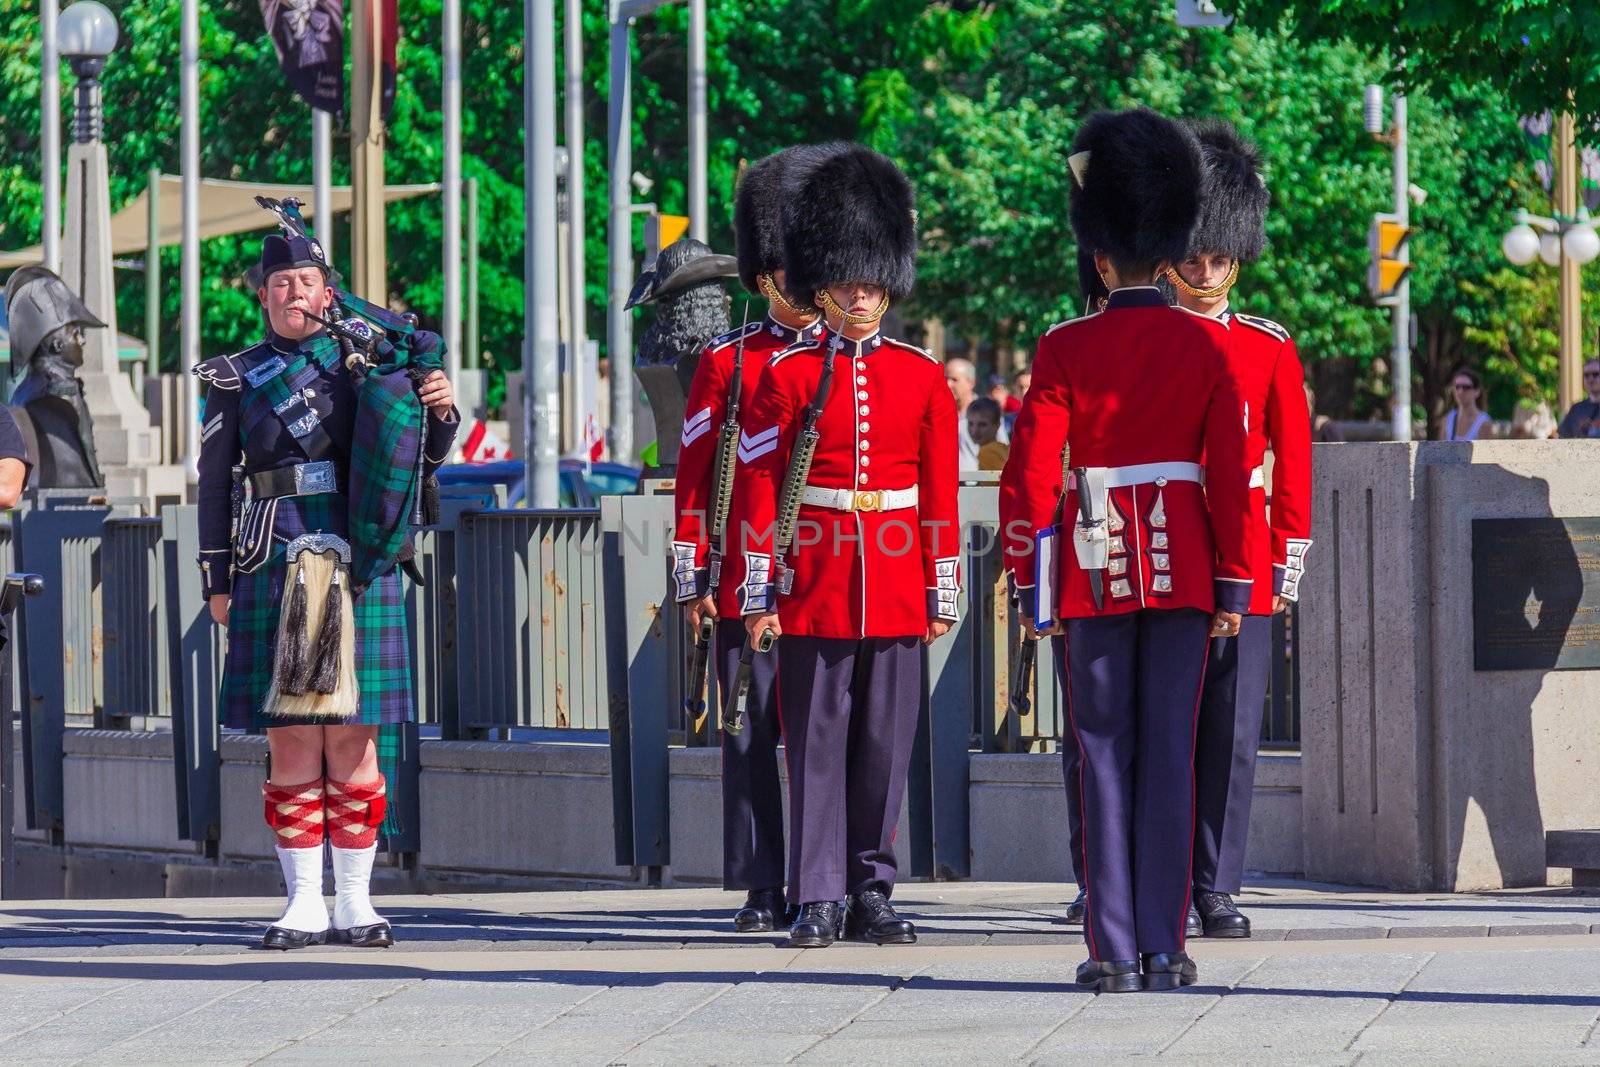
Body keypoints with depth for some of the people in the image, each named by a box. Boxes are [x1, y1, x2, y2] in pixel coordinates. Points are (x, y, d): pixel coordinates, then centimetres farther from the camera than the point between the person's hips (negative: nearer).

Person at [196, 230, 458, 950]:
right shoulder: (236, 381, 9)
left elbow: (418, 461, 11)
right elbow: (215, 484, 9)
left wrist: (440, 412, -10)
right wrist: (218, 582, 4)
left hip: (361, 568, 0)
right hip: (275, 573, 0)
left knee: (353, 739, 1)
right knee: (292, 741, -1)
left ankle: (354, 905, 5)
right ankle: (304, 905, 4)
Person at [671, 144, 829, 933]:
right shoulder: (727, 364, 6)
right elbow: (693, 478, 6)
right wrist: (692, 580, 0)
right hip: (747, 580, 0)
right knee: (751, 733, 0)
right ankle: (762, 890, 4)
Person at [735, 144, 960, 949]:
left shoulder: (922, 378, 7)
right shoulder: (787, 375, 1)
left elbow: (940, 491, 8)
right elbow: (758, 488, 0)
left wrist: (942, 591, 5)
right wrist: (759, 592, -5)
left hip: (896, 593, 2)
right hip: (814, 583, -2)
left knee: (885, 743, 4)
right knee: (816, 741, -1)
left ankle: (872, 893, 11)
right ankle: (820, 899, 2)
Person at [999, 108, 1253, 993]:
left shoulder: (1066, 350, -5)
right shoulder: (1205, 346, 0)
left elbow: (1030, 478, -6)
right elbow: (1230, 476, 0)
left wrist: (1027, 584, 0)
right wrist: (1232, 583, 6)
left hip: (1097, 575, -1)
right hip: (1183, 569, 1)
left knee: (1105, 756, 3)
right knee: (1170, 755, 3)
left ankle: (1115, 950, 0)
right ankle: (1164, 949, 1)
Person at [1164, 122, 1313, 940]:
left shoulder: (1270, 350, 8)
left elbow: (1293, 465, 9)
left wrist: (1287, 565, 3)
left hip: (1242, 569, 1)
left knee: (1231, 733, 1)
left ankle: (1217, 889, 6)